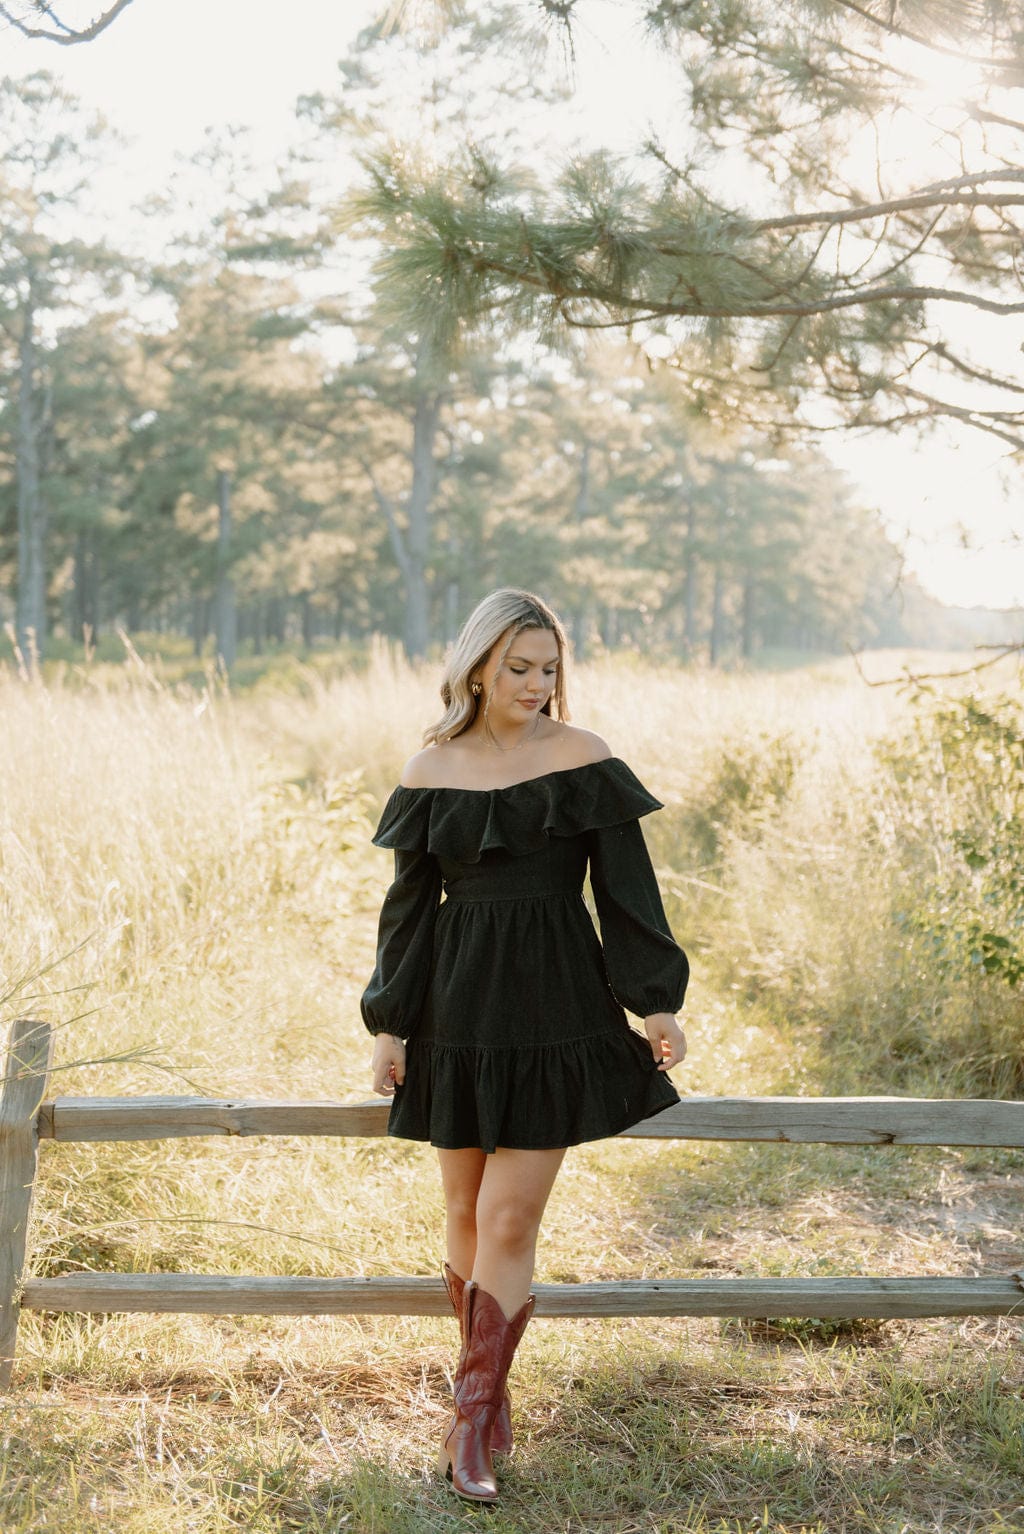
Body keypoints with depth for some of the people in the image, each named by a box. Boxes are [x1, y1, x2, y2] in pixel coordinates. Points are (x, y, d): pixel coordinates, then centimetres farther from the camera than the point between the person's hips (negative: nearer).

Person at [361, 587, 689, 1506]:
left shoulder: (583, 759, -3)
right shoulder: (433, 769, 3)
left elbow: (627, 890, 0)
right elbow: (409, 903, 7)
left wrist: (657, 1003, -4)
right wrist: (390, 1026, 6)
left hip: (554, 1007, -2)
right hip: (458, 1007, 3)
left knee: (509, 1221, -5)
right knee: (466, 1213, 9)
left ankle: (473, 1425, 3)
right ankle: (491, 1391, 26)